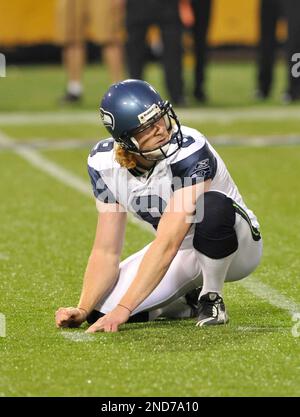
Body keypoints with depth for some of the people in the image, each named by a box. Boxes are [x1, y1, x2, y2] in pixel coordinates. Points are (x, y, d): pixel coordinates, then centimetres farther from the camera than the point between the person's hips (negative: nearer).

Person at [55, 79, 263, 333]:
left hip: (238, 244, -5)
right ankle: (185, 303, 11)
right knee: (101, 311, -18)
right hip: (181, 254, 5)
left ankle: (211, 299, -13)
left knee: (212, 205, -41)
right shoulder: (106, 163, -14)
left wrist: (123, 309, -42)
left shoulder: (190, 151, -32)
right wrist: (83, 310, -25)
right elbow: (106, 251, -9)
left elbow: (166, 244, -38)